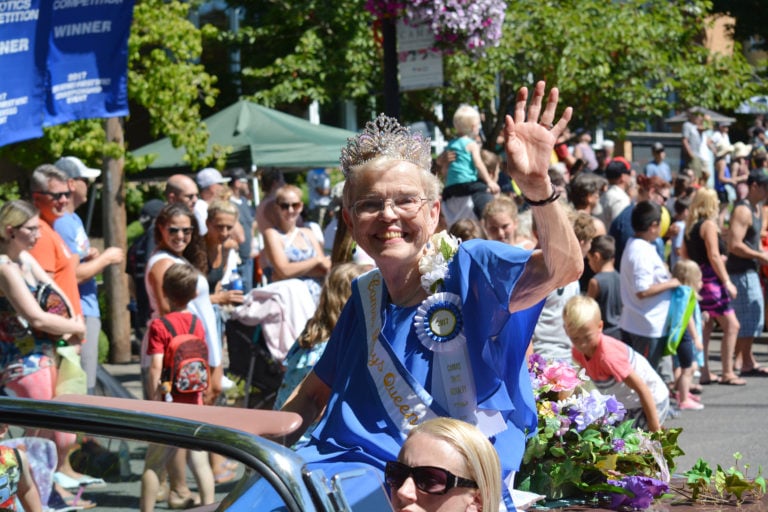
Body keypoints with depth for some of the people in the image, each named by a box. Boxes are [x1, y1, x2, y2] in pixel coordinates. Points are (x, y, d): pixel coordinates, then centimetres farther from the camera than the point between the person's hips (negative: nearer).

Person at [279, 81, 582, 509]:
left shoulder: (469, 269, -7)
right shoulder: (366, 295, 11)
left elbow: (563, 268, -26)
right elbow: (313, 396, 21)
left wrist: (538, 186, -44)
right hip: (352, 465, 6)